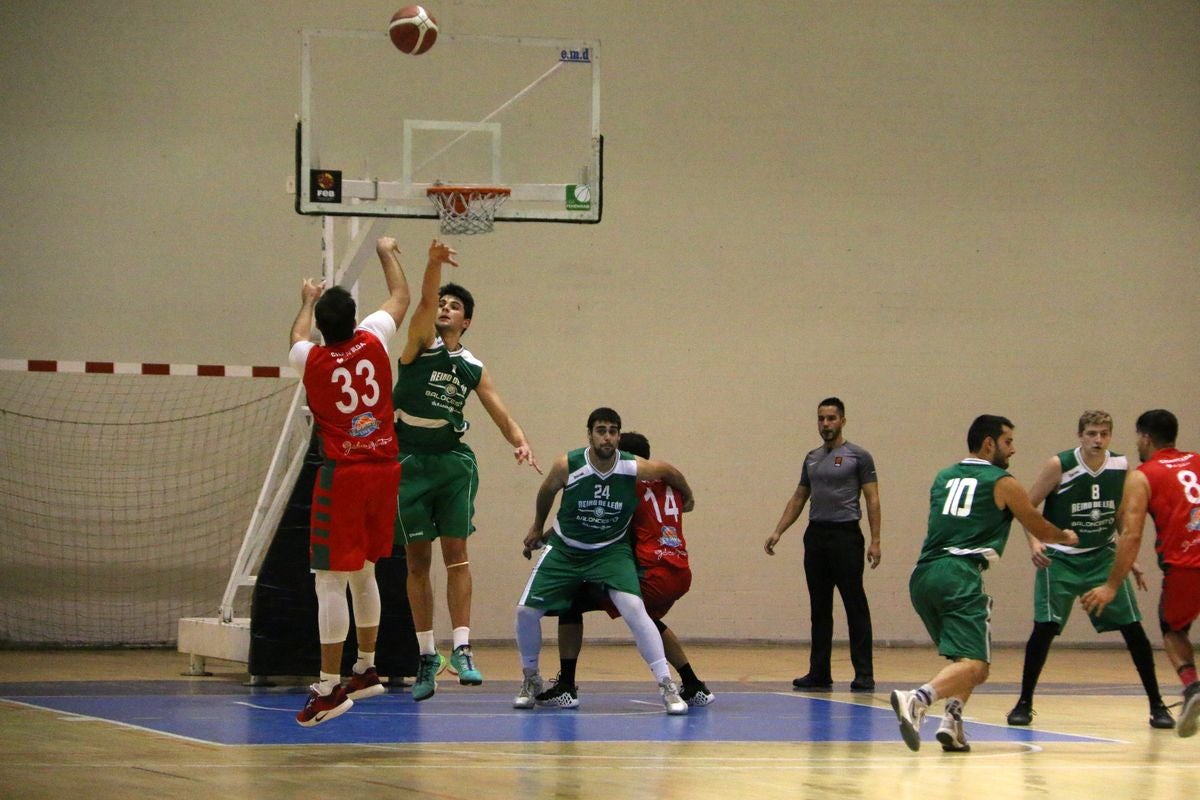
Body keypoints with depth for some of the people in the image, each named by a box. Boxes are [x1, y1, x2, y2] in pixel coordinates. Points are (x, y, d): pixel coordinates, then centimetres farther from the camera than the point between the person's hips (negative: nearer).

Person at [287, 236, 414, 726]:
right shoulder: (373, 342, -1)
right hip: (384, 469, 5)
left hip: (342, 475, -5)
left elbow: (299, 336, 23)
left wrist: (308, 300, 42)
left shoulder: (311, 360, -5)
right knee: (363, 571, 20)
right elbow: (400, 296, 20)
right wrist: (387, 253, 37)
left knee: (330, 579, -7)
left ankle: (330, 686, -13)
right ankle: (366, 669, 28)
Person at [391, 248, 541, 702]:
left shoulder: (473, 367, 10)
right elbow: (425, 299, -16)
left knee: (456, 553, -6)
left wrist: (520, 441, -12)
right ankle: (427, 655, 6)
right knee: (417, 560, 2)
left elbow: (500, 413, 8)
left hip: (455, 461, 2)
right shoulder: (421, 342, 1)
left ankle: (462, 649, -10)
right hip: (411, 460, -2)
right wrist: (434, 261, -33)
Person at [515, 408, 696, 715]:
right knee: (526, 610, -6)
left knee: (634, 608, -23)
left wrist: (687, 497, 20)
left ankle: (667, 686, -17)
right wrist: (537, 527, 19)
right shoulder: (567, 466, -19)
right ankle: (530, 680, 20)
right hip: (564, 548, 1)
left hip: (611, 550, -1)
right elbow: (547, 492, 4)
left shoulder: (635, 468, -20)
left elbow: (669, 471, 3)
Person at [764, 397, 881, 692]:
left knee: (855, 606, -5)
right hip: (816, 535, 6)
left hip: (846, 535, -6)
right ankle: (819, 673, 12)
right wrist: (778, 531, 10)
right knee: (819, 609, 8)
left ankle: (864, 674, -4)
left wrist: (875, 540, -13)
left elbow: (872, 499, -5)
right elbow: (798, 498, 20)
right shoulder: (812, 458, 15)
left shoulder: (858, 457, -2)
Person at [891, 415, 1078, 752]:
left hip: (922, 575, 7)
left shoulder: (943, 478, 23)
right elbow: (1038, 527, 20)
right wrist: (1066, 537, 42)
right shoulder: (1002, 483, 8)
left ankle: (952, 722, 4)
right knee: (974, 664, -12)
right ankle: (916, 699, -37)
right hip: (959, 575, -7)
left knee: (964, 656, 23)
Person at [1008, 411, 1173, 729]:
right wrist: (1034, 542, -24)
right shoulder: (1059, 466, -15)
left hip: (1103, 557, 3)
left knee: (1133, 628, -3)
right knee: (1045, 628, -14)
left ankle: (1157, 705, 8)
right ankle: (1024, 703, 2)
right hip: (1060, 558, -3)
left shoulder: (1120, 466, -3)